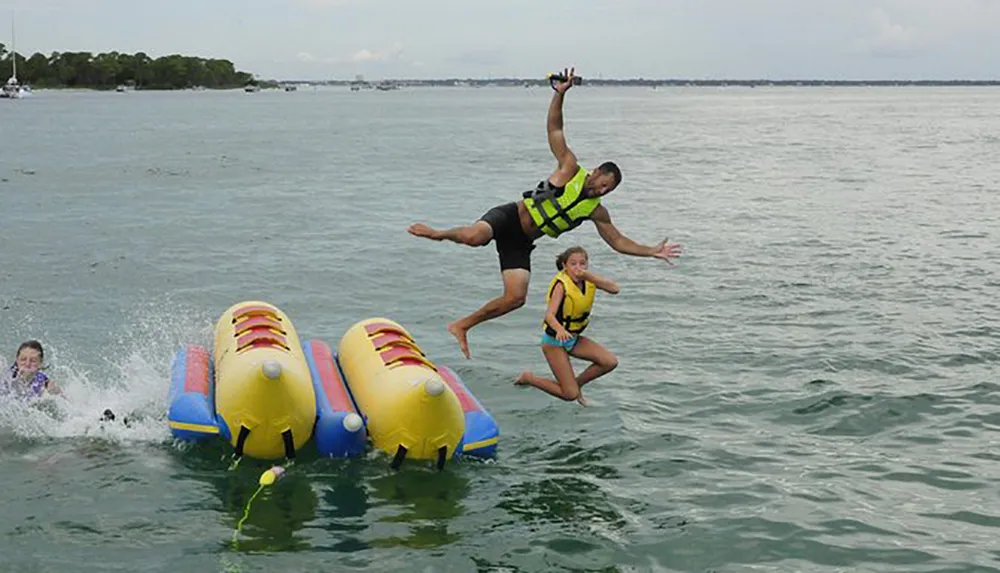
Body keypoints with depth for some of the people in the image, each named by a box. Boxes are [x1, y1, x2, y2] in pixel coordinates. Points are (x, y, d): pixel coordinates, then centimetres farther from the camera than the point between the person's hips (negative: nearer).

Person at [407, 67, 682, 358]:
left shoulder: (597, 212, 7)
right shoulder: (571, 169, -5)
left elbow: (619, 241, 14)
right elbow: (555, 130, -8)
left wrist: (652, 252, 4)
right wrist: (559, 95, -20)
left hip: (521, 244, 5)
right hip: (510, 216, -5)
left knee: (516, 297, -11)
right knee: (474, 237, -37)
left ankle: (462, 326, 4)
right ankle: (438, 233, 0)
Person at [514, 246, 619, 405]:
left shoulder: (588, 279, -5)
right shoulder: (561, 284, -23)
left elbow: (615, 289, -20)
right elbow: (550, 315, -35)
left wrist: (589, 276, -30)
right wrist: (560, 330, -57)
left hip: (574, 338, 7)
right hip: (554, 340, -6)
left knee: (610, 362, -9)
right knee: (570, 394, -9)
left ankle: (577, 383, 14)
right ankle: (529, 378, 13)